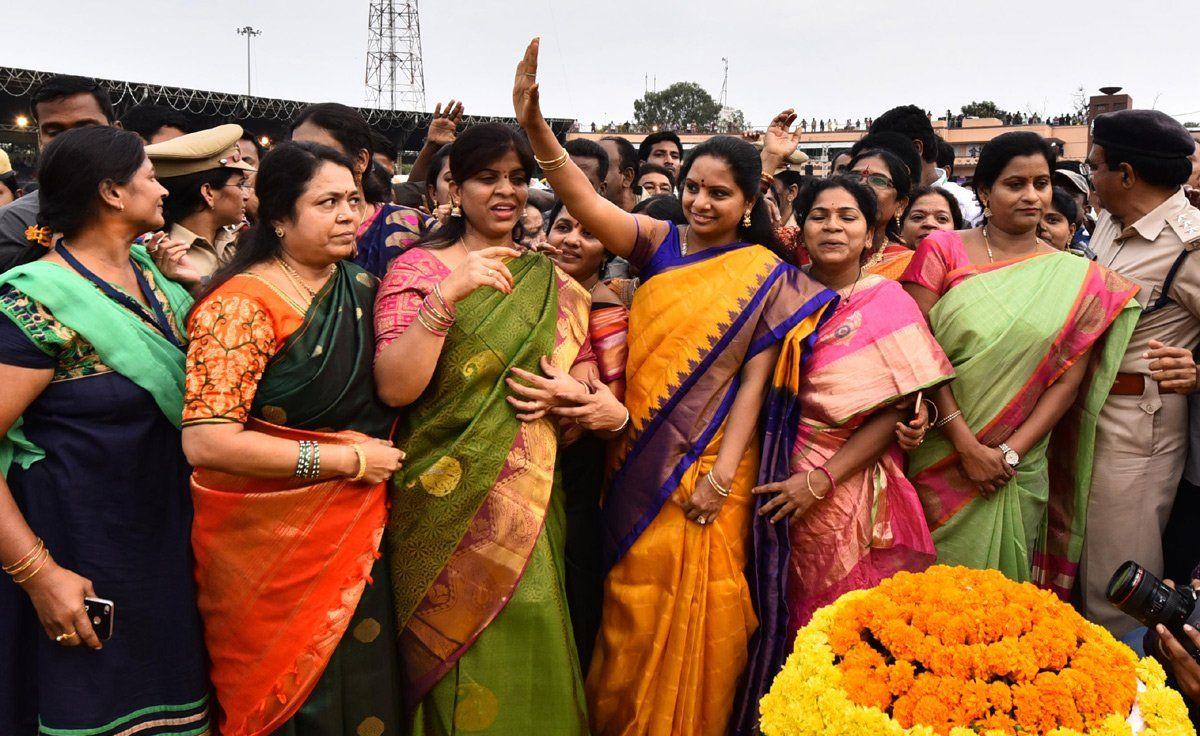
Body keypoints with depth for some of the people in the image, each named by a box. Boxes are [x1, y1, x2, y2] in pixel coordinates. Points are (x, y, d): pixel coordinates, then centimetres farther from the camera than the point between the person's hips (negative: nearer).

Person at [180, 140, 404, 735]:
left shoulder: (362, 290, 6)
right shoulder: (243, 304, -15)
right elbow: (206, 441, -23)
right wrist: (346, 459, -19)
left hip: (355, 533, 6)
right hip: (268, 545, -6)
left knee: (360, 684, 14)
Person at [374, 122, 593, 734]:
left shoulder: (551, 281, 11)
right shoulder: (418, 268, -1)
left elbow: (583, 368, 16)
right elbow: (394, 387, -13)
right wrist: (447, 295, -22)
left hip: (527, 499, 3)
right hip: (445, 499, -3)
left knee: (527, 642, 4)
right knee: (456, 645, 1)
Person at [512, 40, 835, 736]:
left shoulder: (768, 275, -1)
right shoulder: (661, 243, 2)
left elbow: (754, 381, -5)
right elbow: (587, 203, -14)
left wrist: (721, 476, -14)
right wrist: (535, 124, -30)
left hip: (712, 466, -1)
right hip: (641, 460, 2)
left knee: (698, 611, 7)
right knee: (636, 604, 12)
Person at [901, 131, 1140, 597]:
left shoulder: (1079, 280, 4)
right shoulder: (942, 250, -2)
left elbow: (1069, 380, 0)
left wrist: (1009, 453, -12)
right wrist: (966, 445, -15)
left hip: (1018, 468, 1)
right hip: (939, 454, -1)